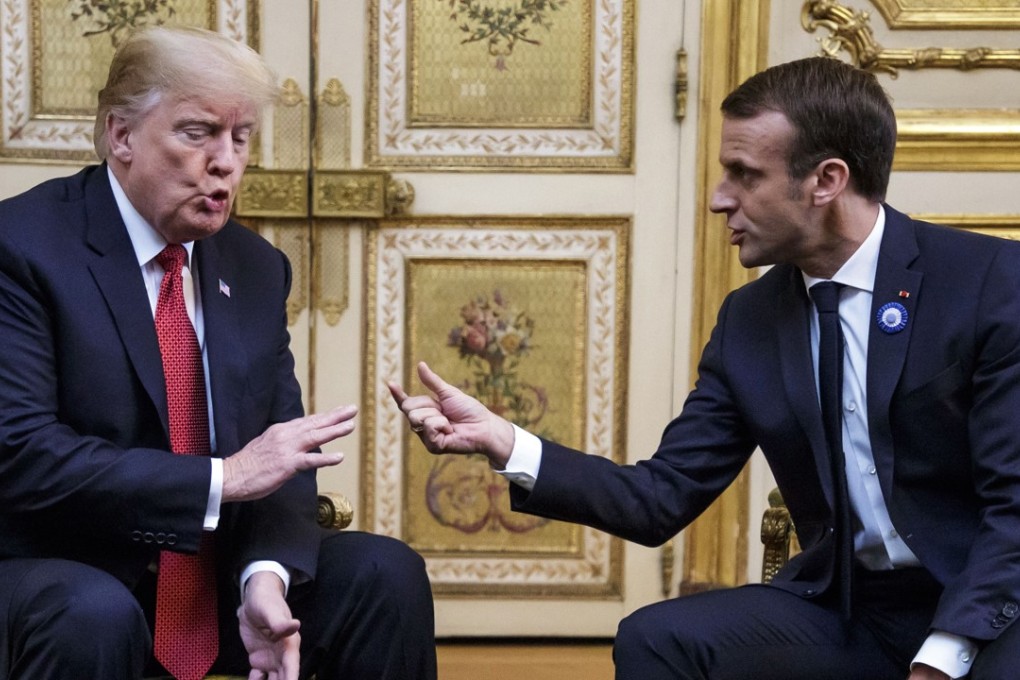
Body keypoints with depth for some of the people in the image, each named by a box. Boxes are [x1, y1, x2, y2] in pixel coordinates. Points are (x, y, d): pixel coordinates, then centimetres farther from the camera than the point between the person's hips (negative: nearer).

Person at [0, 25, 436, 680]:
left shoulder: (257, 267, 7)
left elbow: (279, 456, 2)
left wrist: (267, 574, -19)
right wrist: (220, 478, -24)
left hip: (217, 573, 5)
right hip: (58, 579, -5)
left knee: (384, 571, -13)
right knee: (95, 616, -36)